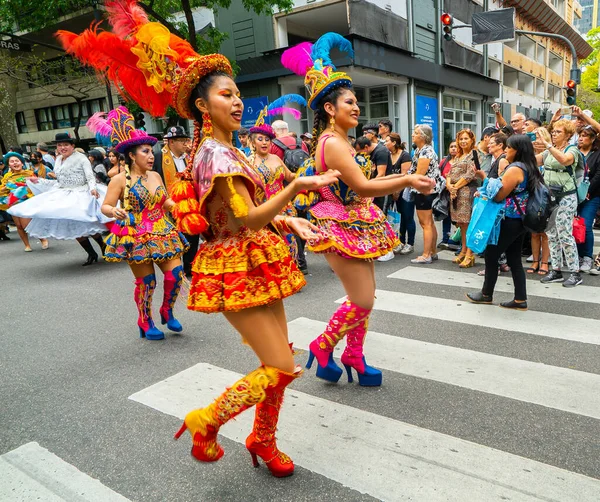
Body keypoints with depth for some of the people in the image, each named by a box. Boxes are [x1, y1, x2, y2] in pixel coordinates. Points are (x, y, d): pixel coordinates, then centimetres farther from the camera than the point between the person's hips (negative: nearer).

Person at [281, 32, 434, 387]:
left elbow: (361, 185, 13)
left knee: (364, 296, 13)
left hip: (353, 225, 10)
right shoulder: (332, 143, -18)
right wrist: (407, 181, -20)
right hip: (341, 227, -10)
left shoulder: (340, 142, 13)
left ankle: (354, 356, 25)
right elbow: (362, 188, -24)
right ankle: (323, 346, 16)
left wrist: (401, 178, 10)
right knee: (362, 301, -5)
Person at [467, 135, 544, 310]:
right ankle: (520, 300, 13)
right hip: (519, 220, 9)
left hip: (509, 221, -9)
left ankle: (486, 294, 17)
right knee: (514, 259, 11)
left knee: (491, 255, 4)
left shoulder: (514, 169, -18)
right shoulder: (529, 168, 11)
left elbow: (499, 196, -16)